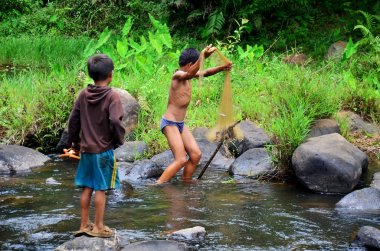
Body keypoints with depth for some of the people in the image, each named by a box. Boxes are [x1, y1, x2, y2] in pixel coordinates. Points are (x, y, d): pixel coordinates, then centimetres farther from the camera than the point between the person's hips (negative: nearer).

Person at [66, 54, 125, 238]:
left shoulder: (83, 94, 2)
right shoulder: (112, 96, -13)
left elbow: (73, 120, 6)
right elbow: (115, 121, -22)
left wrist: (73, 142, 19)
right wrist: (119, 140, -5)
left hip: (86, 149, 5)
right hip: (104, 150, -5)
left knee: (87, 188, 13)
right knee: (101, 189, 3)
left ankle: (84, 225, 19)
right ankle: (98, 226, 9)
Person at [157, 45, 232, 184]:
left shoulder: (186, 75, 9)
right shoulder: (178, 75, -17)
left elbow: (205, 73, 26)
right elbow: (191, 74, -41)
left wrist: (222, 68, 15)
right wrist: (203, 56, -53)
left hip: (180, 124, 9)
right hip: (170, 123, -9)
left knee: (196, 155, 5)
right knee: (181, 160, -14)